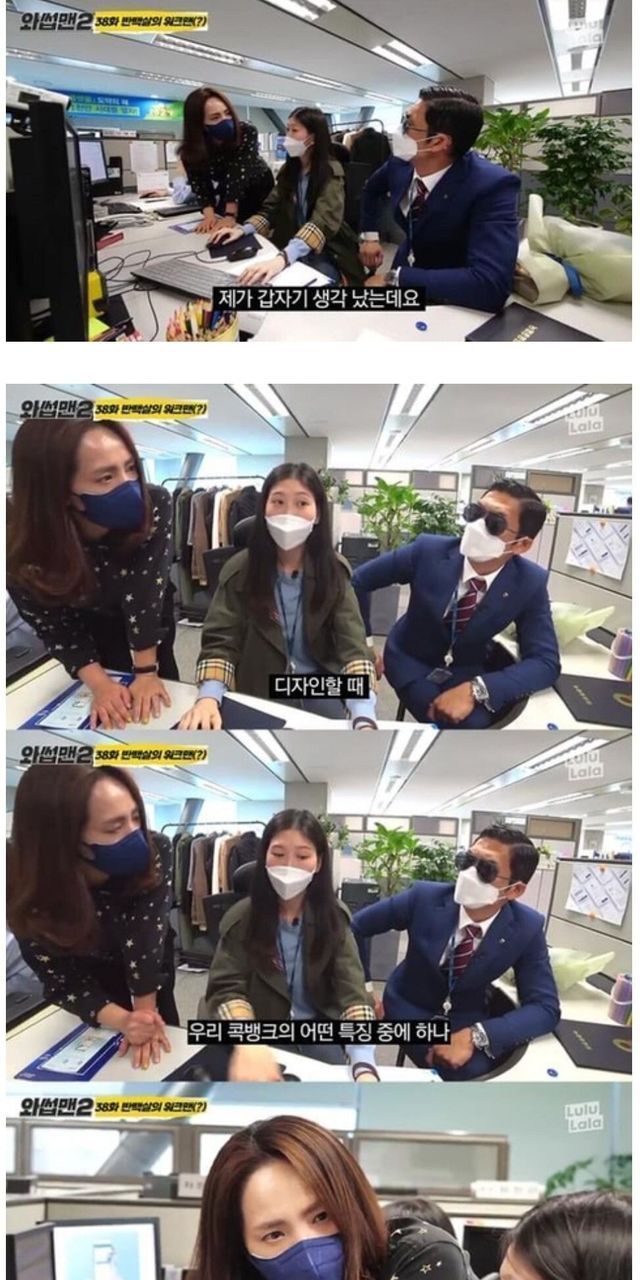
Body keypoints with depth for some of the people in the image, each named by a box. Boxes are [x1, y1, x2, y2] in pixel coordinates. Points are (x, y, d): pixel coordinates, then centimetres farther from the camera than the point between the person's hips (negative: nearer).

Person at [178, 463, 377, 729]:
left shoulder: (334, 571, -7)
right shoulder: (240, 570, -8)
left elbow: (353, 646, -18)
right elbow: (220, 643, -13)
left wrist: (364, 720, -37)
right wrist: (208, 697, -36)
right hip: (259, 693, 0)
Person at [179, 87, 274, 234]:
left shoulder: (247, 132, -31)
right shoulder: (191, 150, -25)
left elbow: (239, 172, -39)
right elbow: (200, 184, -24)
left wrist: (230, 216, -47)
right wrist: (209, 215, -43)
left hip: (259, 191, -2)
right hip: (227, 197, 2)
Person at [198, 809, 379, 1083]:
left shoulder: (333, 918, -8)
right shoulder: (242, 918, -10)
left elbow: (352, 994, -18)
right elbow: (227, 989, -18)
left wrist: (365, 1068, -37)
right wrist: (248, 1044, -41)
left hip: (316, 1036, 0)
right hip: (261, 1036, 1)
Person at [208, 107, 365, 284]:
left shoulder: (331, 171, -14)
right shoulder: (289, 170, 5)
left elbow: (323, 221, -29)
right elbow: (271, 209, 3)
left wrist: (283, 258, -46)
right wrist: (242, 230, -20)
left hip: (327, 253, -5)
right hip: (291, 247, 5)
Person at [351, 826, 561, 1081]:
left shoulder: (527, 928, -20)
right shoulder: (425, 897, -22)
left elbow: (546, 1008, -22)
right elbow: (355, 925, -8)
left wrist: (476, 1036, -36)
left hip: (469, 1019, 2)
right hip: (410, 1009, -2)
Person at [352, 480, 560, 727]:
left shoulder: (530, 582, -21)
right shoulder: (429, 550, -22)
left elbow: (546, 661, -24)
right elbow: (358, 579, -9)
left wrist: (476, 690, -37)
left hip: (469, 670, 2)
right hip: (412, 660, -2)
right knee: (469, 723, -27)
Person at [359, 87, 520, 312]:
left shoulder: (492, 186, -28)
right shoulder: (402, 162, -10)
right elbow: (372, 188, 16)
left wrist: (395, 280, -36)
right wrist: (369, 235, 1)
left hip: (454, 304, -6)